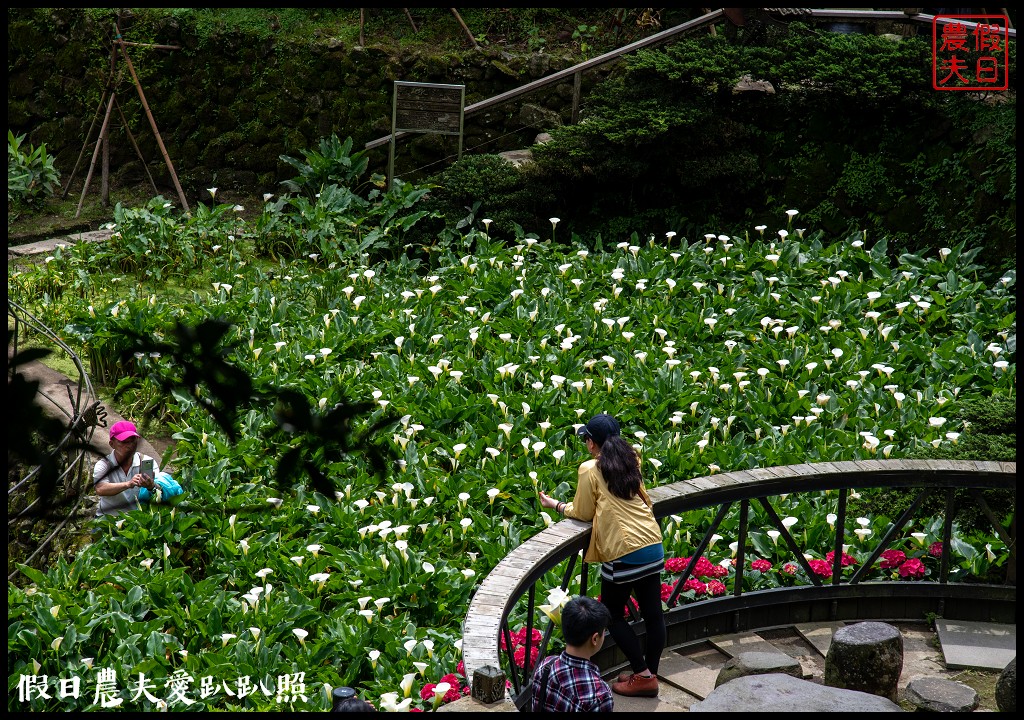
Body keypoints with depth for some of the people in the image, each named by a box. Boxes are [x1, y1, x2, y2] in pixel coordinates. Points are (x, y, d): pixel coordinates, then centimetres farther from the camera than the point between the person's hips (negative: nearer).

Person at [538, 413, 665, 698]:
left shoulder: (590, 469, -5)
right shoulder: (630, 461, 11)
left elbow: (583, 513, 4)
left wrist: (556, 505, 20)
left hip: (623, 552, -6)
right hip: (653, 546, 6)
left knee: (613, 615, 10)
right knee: (653, 613, 11)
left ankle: (643, 676, 7)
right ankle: (649, 674, 21)